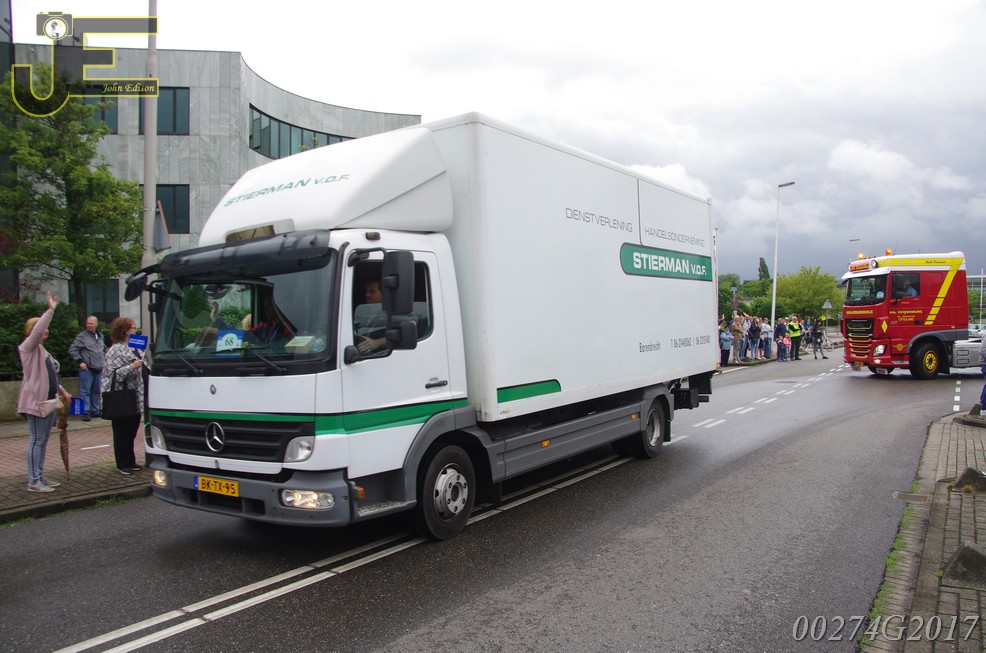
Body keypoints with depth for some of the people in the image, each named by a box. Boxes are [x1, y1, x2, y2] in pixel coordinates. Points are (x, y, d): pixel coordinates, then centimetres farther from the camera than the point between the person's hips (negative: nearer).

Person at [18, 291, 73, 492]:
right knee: (36, 440, -7)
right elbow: (36, 331, -26)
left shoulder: (42, 350, 20)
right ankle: (33, 482, -3)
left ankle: (40, 477, 20)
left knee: (43, 440, 13)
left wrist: (62, 391, 20)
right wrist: (50, 310, -27)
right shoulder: (28, 347, -6)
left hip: (48, 400, 9)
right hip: (35, 401, -9)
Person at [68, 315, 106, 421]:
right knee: (85, 391, -5)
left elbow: (104, 350, 29)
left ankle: (95, 411, 21)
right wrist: (80, 361, -13)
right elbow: (72, 350, -8)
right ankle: (85, 412, -3)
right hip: (87, 369, -6)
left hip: (99, 369, 6)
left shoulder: (100, 336, 15)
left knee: (97, 391, 12)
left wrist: (105, 361, 18)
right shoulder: (82, 336, -4)